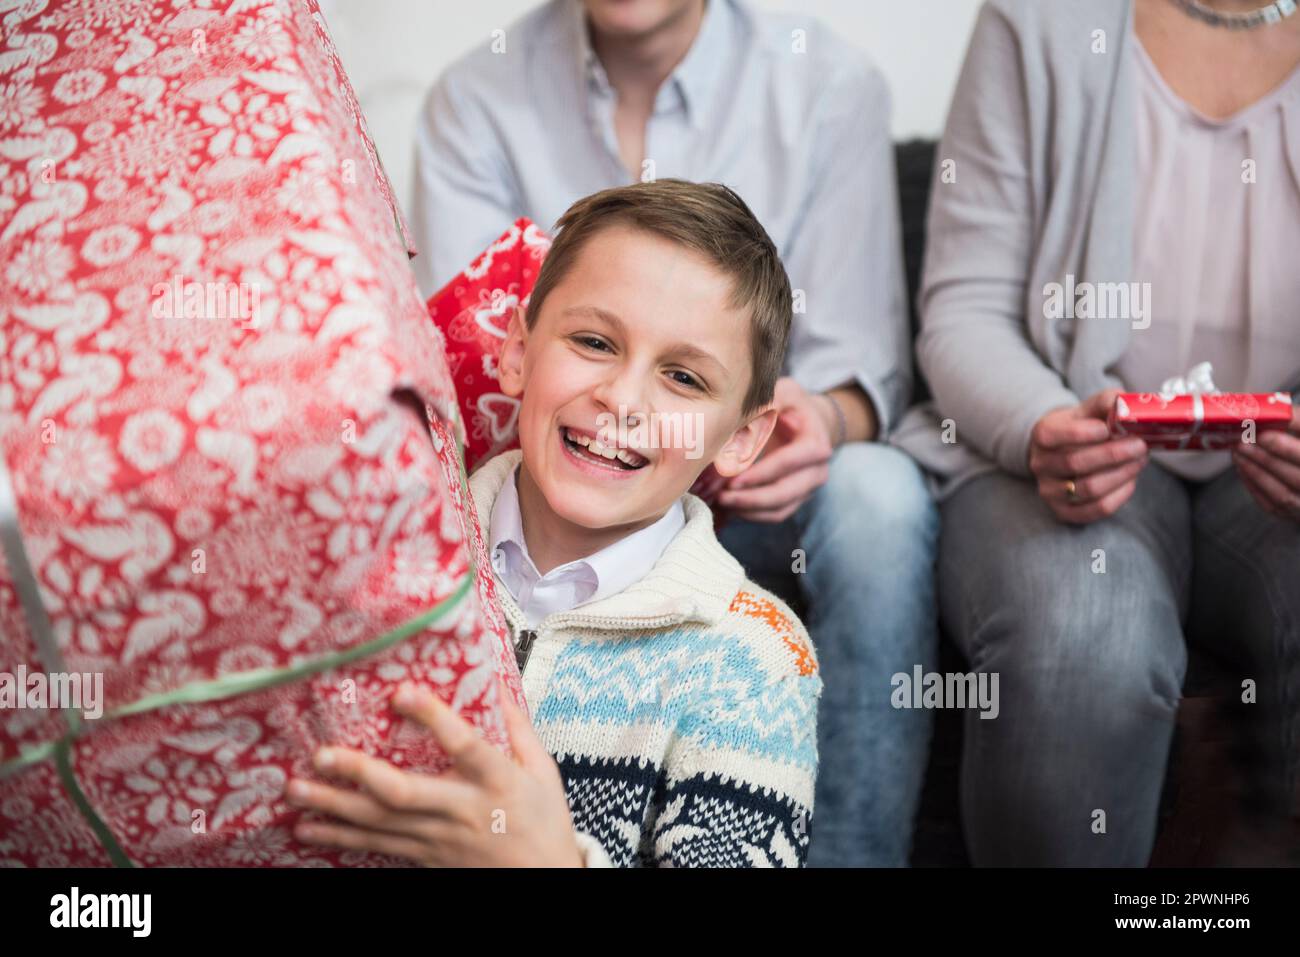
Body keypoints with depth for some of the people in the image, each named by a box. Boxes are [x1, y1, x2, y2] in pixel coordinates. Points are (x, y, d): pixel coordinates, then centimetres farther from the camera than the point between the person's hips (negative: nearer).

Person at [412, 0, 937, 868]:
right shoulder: (477, 101, -2)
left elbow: (862, 368, -7)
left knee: (879, 494, -34)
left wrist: (824, 423, -31)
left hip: (752, 504, 0)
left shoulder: (830, 86, -4)